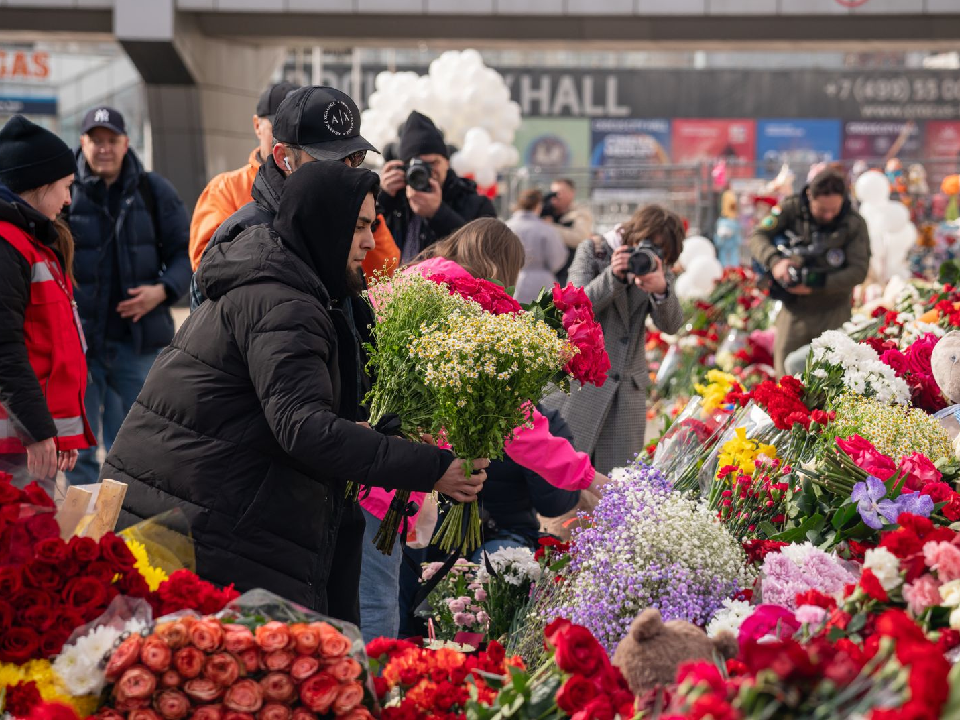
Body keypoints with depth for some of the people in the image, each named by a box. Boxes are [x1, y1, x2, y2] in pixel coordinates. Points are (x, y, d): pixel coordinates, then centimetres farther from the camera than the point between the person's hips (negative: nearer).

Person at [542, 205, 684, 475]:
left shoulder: (658, 268, 8)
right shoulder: (592, 250, 0)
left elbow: (671, 325, -4)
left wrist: (661, 290, -25)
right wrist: (613, 276, -25)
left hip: (627, 388, 3)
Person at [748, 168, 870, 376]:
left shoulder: (854, 224, -8)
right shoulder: (792, 209, -5)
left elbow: (859, 270, -12)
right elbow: (758, 235, -6)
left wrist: (816, 285, -21)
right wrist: (775, 261, -27)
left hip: (834, 314, -1)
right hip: (795, 310, 1)